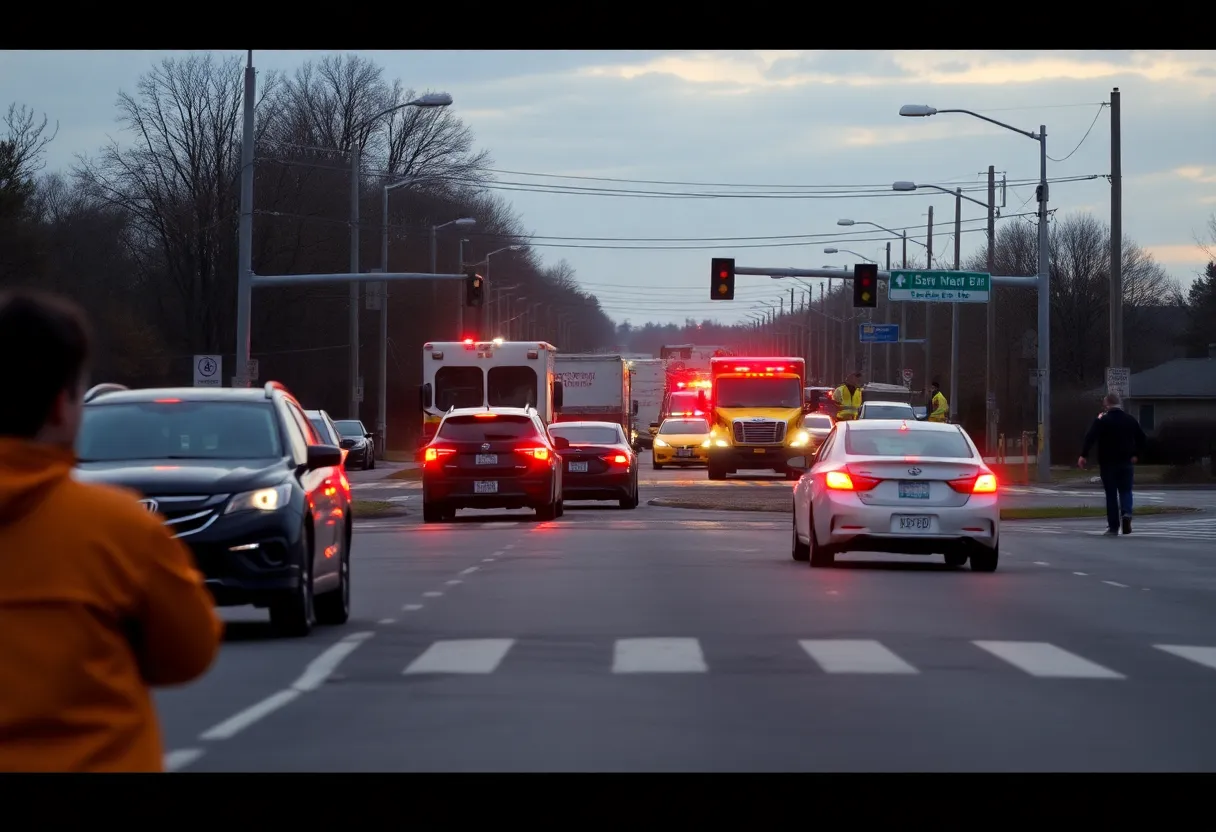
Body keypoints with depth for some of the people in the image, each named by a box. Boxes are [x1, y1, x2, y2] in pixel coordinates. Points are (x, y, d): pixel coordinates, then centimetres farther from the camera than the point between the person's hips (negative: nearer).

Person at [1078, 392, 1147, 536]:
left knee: (1111, 494, 4)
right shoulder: (1130, 420, 6)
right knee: (1125, 491, 12)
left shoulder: (1102, 420, -6)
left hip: (1108, 463, -2)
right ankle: (1126, 513, -18)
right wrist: (1135, 455, 19)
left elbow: (1090, 438, -17)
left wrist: (1083, 455, -20)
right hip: (1126, 463, 2)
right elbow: (1142, 439, 9)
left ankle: (1113, 527, 3)